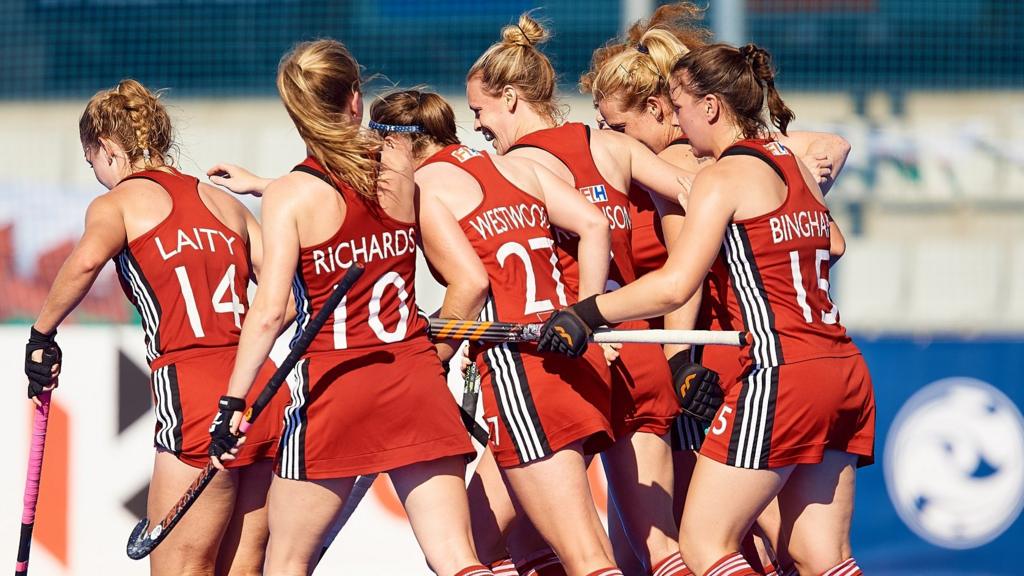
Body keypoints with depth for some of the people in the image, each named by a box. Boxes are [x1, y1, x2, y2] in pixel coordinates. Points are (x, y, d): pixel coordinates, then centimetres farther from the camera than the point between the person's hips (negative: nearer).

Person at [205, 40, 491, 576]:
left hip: (334, 387, -3)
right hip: (415, 378, 3)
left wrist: (233, 404, -10)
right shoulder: (398, 165, 5)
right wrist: (262, 187, 38)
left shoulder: (289, 196, -7)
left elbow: (269, 312, -14)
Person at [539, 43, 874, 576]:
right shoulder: (795, 166, 16)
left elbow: (675, 286, -17)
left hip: (779, 374, -8)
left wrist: (585, 313, -12)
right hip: (845, 368, 8)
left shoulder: (724, 176, -7)